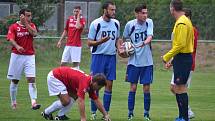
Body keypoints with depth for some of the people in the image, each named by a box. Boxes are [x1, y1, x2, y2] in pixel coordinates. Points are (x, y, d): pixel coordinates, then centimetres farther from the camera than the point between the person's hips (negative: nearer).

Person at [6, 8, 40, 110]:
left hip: (29, 56, 2)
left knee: (31, 79, -12)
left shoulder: (31, 25, 8)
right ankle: (13, 102, 21)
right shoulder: (13, 27, -1)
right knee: (14, 80, 7)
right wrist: (17, 46, -34)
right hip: (17, 56, -1)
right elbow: (11, 39, -15)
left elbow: (34, 33, -12)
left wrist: (26, 23, -10)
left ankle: (33, 102, -20)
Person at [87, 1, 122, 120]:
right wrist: (101, 41, -23)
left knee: (109, 84, 3)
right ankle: (93, 112, 8)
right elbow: (89, 42, -6)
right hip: (98, 56, -4)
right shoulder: (95, 24, -8)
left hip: (111, 56, 4)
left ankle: (106, 112, 9)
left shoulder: (116, 23, 7)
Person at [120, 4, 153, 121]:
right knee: (133, 87, 1)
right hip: (134, 61, -1)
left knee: (146, 88, 2)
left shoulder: (149, 22, -3)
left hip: (147, 61, 1)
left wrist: (145, 42, -37)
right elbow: (124, 39, 11)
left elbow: (150, 36, -17)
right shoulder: (130, 24, -5)